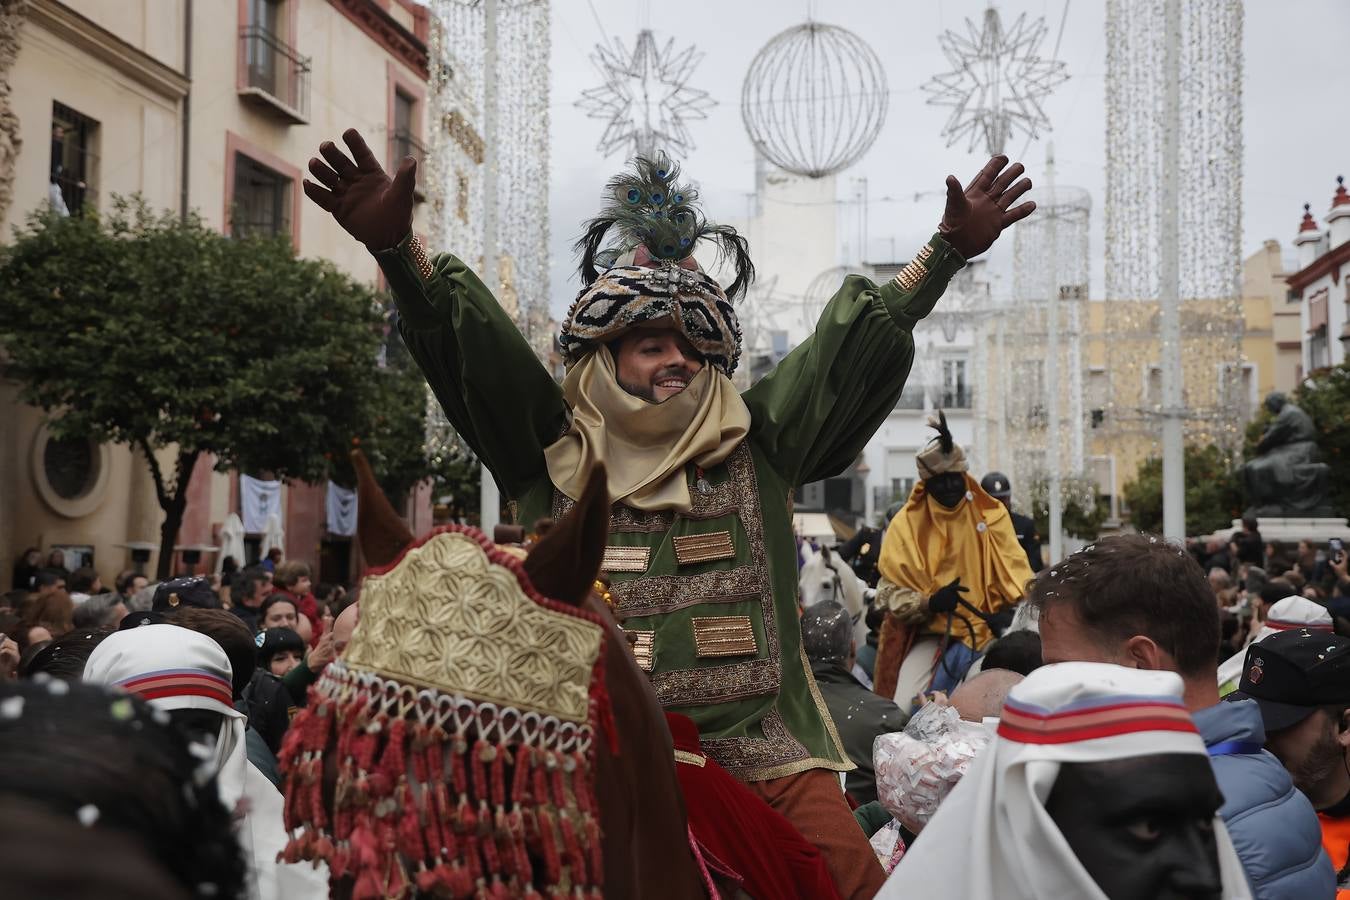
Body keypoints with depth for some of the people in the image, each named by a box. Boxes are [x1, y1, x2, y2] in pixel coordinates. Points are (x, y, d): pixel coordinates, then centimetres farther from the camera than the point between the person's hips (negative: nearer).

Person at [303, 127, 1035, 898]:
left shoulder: (755, 447, 13)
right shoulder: (556, 452, 8)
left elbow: (855, 348, 10)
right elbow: (475, 347, -2)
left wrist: (948, 251, 4)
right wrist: (395, 244, -15)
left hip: (760, 753, 1)